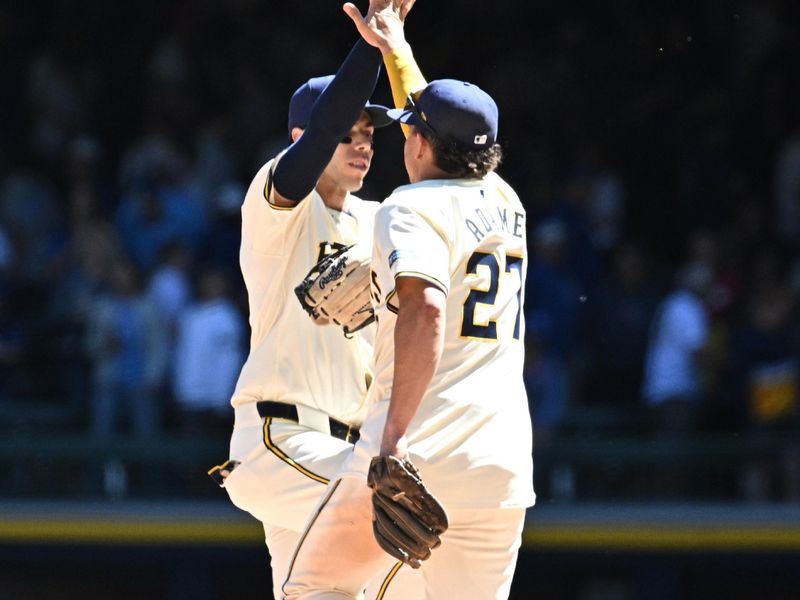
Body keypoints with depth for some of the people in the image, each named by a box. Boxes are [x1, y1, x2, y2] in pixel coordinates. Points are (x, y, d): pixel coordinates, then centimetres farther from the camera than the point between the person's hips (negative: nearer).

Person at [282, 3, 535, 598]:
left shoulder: (410, 208, -4)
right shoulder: (506, 204, 17)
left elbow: (426, 311, -22)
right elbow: (449, 128, 37)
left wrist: (395, 436, -28)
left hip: (416, 458, -6)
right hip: (504, 471, 6)